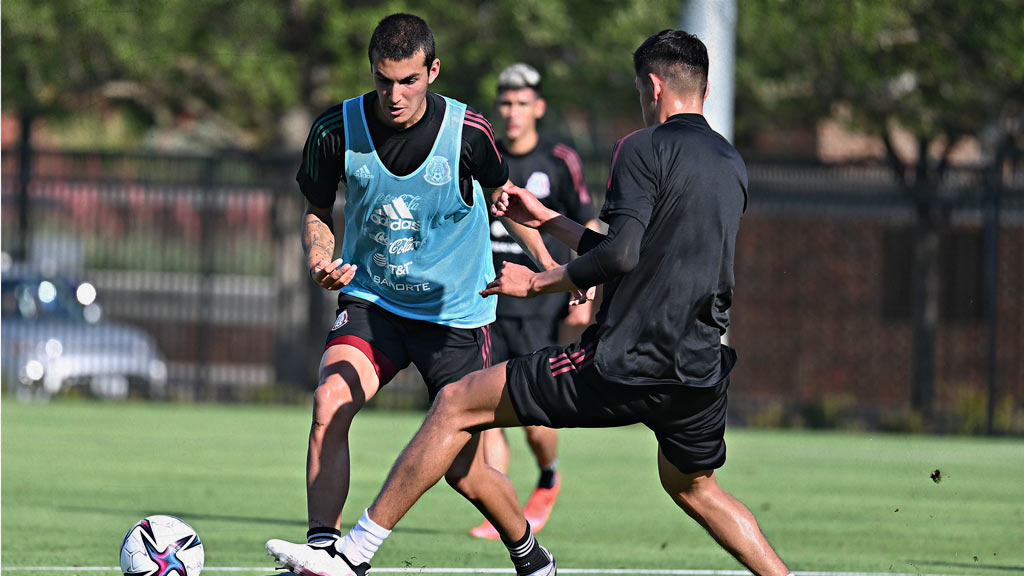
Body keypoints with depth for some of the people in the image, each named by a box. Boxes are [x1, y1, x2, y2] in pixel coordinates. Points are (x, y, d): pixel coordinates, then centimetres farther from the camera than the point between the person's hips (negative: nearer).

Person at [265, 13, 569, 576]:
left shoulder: (467, 132, -14)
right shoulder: (337, 128, -11)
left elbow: (502, 194, 8)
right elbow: (318, 212, 6)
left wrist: (550, 269, 6)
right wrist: (320, 258, -15)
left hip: (456, 312, -1)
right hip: (370, 300, 1)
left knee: (464, 469, -1)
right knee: (330, 401, -28)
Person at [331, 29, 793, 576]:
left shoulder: (643, 149, -6)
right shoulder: (732, 165, 17)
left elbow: (620, 255, -18)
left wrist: (537, 281, -4)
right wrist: (545, 219, 32)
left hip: (627, 365, -7)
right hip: (702, 375, 7)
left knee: (456, 404, 1)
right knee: (693, 487, 33)